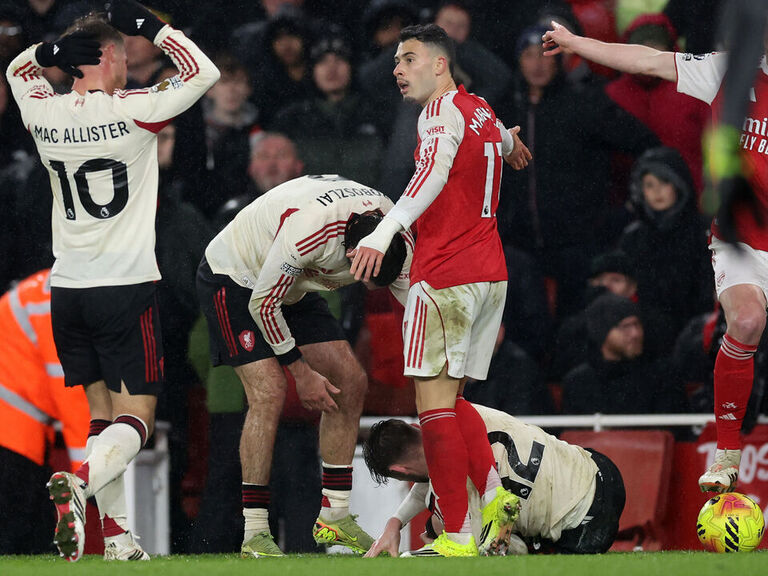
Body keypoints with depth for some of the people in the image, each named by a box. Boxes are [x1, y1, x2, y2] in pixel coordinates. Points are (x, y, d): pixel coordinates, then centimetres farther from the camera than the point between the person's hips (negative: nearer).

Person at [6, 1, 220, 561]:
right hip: (126, 285, -5)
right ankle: (79, 483, -31)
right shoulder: (131, 111, -11)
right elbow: (203, 73, 0)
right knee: (136, 420, -3)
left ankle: (116, 537, 8)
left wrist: (50, 49, 4)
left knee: (103, 413, 14)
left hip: (68, 289, 5)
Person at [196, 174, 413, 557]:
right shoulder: (310, 228, -40)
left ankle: (334, 516, 7)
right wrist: (301, 372, -18)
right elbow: (263, 303, -27)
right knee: (268, 392, -21)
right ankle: (254, 534, -17)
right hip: (232, 278, -8)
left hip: (294, 288, 8)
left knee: (351, 382, -1)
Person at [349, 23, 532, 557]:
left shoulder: (442, 111, -9)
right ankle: (495, 495, -1)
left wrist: (384, 233, -42)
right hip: (492, 273, 8)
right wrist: (510, 141, 67)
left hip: (444, 274, -8)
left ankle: (457, 537, -11)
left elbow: (434, 172, -29)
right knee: (449, 399, 16)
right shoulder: (481, 109, 15)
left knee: (435, 402, -7)